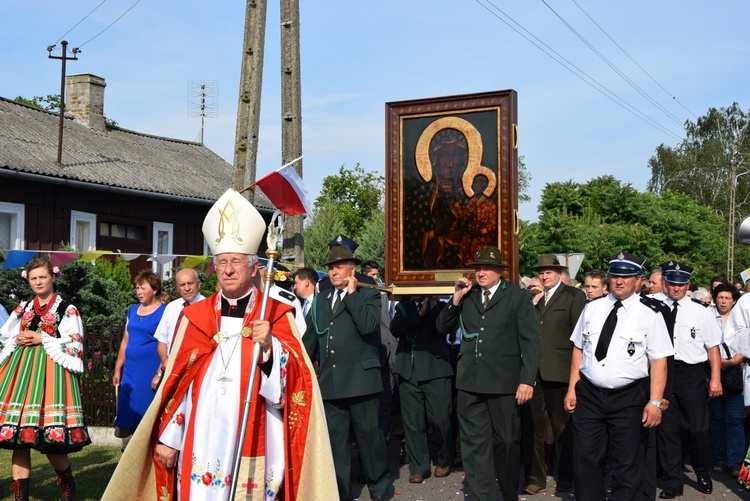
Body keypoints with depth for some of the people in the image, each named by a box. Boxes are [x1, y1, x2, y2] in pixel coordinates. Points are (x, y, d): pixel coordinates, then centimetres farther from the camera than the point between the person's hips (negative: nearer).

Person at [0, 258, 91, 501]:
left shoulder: (67, 310, 2)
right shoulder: (23, 309, 16)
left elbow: (74, 346, -5)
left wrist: (42, 340, -10)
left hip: (51, 372, -5)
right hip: (21, 371, 5)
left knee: (50, 440, -8)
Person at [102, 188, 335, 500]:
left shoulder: (277, 315, 0)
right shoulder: (195, 316, 8)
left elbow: (297, 381, -7)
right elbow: (176, 381, 10)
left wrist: (269, 345, -24)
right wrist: (168, 437, 7)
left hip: (253, 445, -2)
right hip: (202, 442, 2)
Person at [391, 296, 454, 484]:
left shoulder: (439, 306, 6)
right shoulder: (403, 307, 12)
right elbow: (396, 330, -6)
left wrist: (433, 306, -12)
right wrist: (420, 313, -11)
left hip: (435, 371, -2)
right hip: (408, 372, 2)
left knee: (440, 420, 1)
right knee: (412, 422, 4)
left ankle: (444, 461, 23)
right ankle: (418, 466, 15)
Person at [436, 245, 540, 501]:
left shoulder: (518, 296, -1)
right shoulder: (467, 295, 10)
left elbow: (530, 340, -5)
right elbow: (442, 328, 10)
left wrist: (527, 380, -13)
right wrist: (456, 299, -4)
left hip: (504, 382, -3)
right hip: (470, 382, 3)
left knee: (506, 442, 10)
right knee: (474, 444, 4)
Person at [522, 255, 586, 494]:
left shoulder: (574, 296, 2)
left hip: (558, 372, -4)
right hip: (532, 371, 4)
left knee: (562, 429, 9)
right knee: (531, 428, 5)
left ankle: (565, 478, 23)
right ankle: (535, 478, 15)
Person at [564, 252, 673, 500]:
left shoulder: (649, 313, -5)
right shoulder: (592, 308, 7)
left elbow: (659, 360, -7)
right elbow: (578, 349, 11)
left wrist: (655, 402, -13)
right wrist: (572, 389, 8)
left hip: (628, 399, -3)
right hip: (588, 395, 3)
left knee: (627, 464, 8)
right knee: (585, 459, 7)